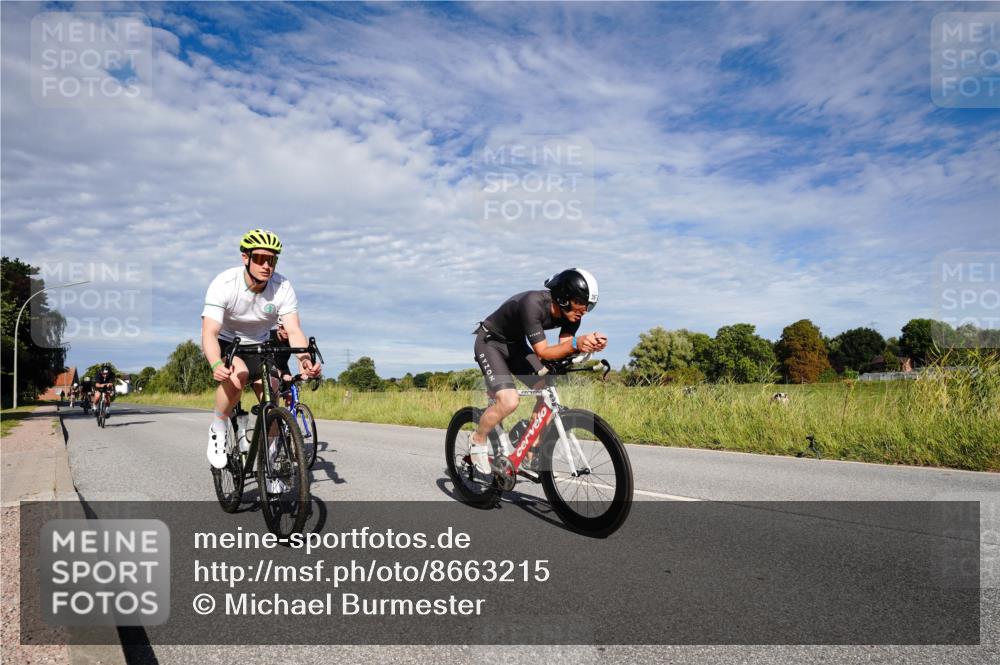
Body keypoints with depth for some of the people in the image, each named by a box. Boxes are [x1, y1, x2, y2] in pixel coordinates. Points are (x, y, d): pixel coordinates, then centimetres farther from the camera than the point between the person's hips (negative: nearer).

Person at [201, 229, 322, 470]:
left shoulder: (283, 287, -21)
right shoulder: (224, 284, -27)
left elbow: (294, 331, -28)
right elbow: (209, 333, -35)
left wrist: (305, 360, -49)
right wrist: (216, 364, -55)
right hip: (225, 344, -3)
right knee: (238, 374, -35)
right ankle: (217, 430, -10)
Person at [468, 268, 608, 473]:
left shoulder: (571, 314, -13)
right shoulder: (533, 304, -35)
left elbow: (563, 349, -17)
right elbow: (542, 352, -35)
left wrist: (589, 345, -35)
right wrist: (576, 343, -49)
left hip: (516, 345, 8)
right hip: (490, 342, -7)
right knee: (509, 401, -24)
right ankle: (477, 439, 3)